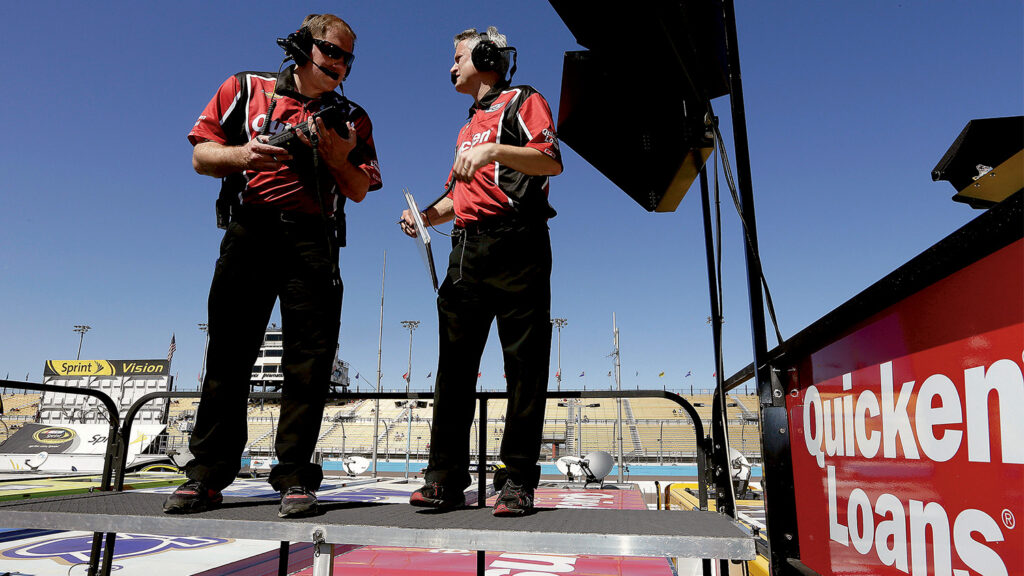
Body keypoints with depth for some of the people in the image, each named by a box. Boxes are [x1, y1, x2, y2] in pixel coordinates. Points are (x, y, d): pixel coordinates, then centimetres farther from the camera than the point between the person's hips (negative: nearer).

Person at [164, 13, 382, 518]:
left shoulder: (350, 119, 17)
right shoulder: (246, 89, 15)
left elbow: (359, 190, 11)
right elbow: (202, 155, 10)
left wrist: (336, 154, -6)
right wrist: (243, 155, -9)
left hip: (313, 240, 1)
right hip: (250, 229, 0)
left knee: (311, 356, -7)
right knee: (230, 351, -1)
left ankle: (294, 476, -1)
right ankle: (207, 474, 6)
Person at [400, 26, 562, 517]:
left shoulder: (522, 101, 9)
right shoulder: (470, 126, 31)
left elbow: (552, 162, -9)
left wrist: (495, 150, -20)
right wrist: (426, 216, 14)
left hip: (515, 245, -7)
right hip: (467, 250, 7)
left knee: (524, 365, -5)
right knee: (455, 362, -1)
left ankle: (519, 480, 0)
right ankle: (446, 476, 3)